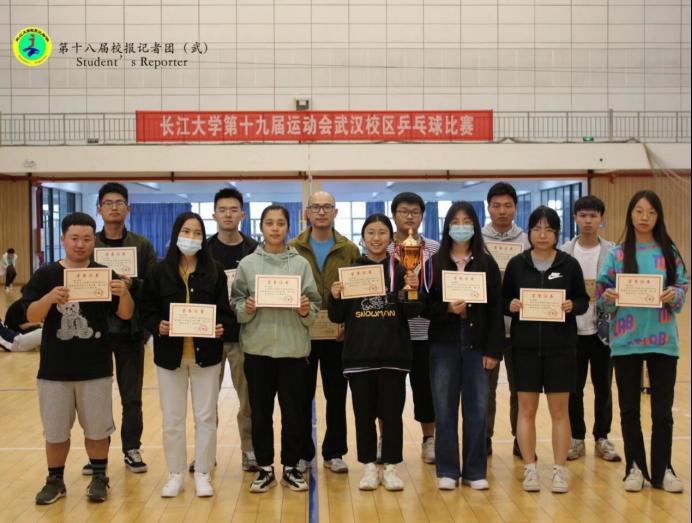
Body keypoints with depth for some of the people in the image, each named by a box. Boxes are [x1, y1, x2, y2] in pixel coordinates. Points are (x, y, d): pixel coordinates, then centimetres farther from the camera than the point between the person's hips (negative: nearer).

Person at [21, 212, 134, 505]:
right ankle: (55, 480, 27)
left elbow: (126, 315, -4)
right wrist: (49, 298, -30)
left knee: (97, 428, 10)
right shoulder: (46, 275, -2)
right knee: (55, 430, 11)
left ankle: (99, 477, 26)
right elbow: (31, 316, -10)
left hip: (96, 369, 0)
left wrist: (124, 293, -25)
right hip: (54, 369, 0)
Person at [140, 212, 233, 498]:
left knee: (206, 416, 6)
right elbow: (147, 311, 1)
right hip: (170, 353, 0)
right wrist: (158, 326, -18)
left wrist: (221, 328, -17)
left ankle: (202, 474, 19)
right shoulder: (159, 272, -1)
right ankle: (175, 474, 22)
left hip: (206, 353, 0)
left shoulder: (215, 272, 0)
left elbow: (225, 311, 2)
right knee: (172, 418, 8)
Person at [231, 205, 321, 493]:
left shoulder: (301, 264, 3)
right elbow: (235, 304, 4)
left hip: (293, 347, 0)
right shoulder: (247, 264, 3)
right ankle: (265, 468, 20)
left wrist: (307, 311, -17)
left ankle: (291, 468, 19)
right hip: (257, 347, 0)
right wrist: (246, 309, -16)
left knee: (293, 410, 6)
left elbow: (315, 304, 3)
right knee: (260, 411, 7)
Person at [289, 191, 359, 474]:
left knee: (336, 396, 8)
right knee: (302, 396, 7)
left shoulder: (349, 249, 4)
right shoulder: (293, 248, 3)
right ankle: (302, 453, 19)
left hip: (338, 334, 1)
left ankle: (334, 453, 20)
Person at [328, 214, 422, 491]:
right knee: (364, 413, 8)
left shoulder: (401, 271, 3)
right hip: (359, 354, 1)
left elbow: (412, 312, -3)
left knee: (392, 413, 5)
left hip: (393, 354, -1)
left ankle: (391, 467, 18)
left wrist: (414, 289, -21)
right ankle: (369, 467, 20)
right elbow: (338, 317, 5)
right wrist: (335, 297, -14)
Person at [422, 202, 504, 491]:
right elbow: (424, 305, 3)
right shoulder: (434, 263, 3)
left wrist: (493, 350, -5)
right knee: (445, 408, 4)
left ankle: (475, 471, 14)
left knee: (476, 408, 3)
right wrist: (448, 309, -16)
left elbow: (496, 310, 1)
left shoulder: (487, 263, 3)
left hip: (477, 344, 0)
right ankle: (447, 471, 13)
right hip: (444, 345, 0)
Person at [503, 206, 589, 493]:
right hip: (525, 346, 1)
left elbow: (584, 301, 5)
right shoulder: (516, 264, 2)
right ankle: (530, 469, 14)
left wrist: (572, 306, -15)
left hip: (561, 346, 0)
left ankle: (560, 470, 13)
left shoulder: (569, 264, 1)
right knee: (526, 409, 4)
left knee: (559, 409, 4)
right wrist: (511, 306, -14)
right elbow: (504, 300, 7)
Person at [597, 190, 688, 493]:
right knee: (629, 408, 7)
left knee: (662, 410, 3)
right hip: (626, 341, 0)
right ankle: (635, 467, 19)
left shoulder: (669, 252, 5)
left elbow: (683, 290, 4)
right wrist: (609, 297, -17)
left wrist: (674, 295, -16)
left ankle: (662, 470, 16)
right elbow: (601, 294, 4)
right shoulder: (617, 254, 4)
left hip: (662, 340, 0)